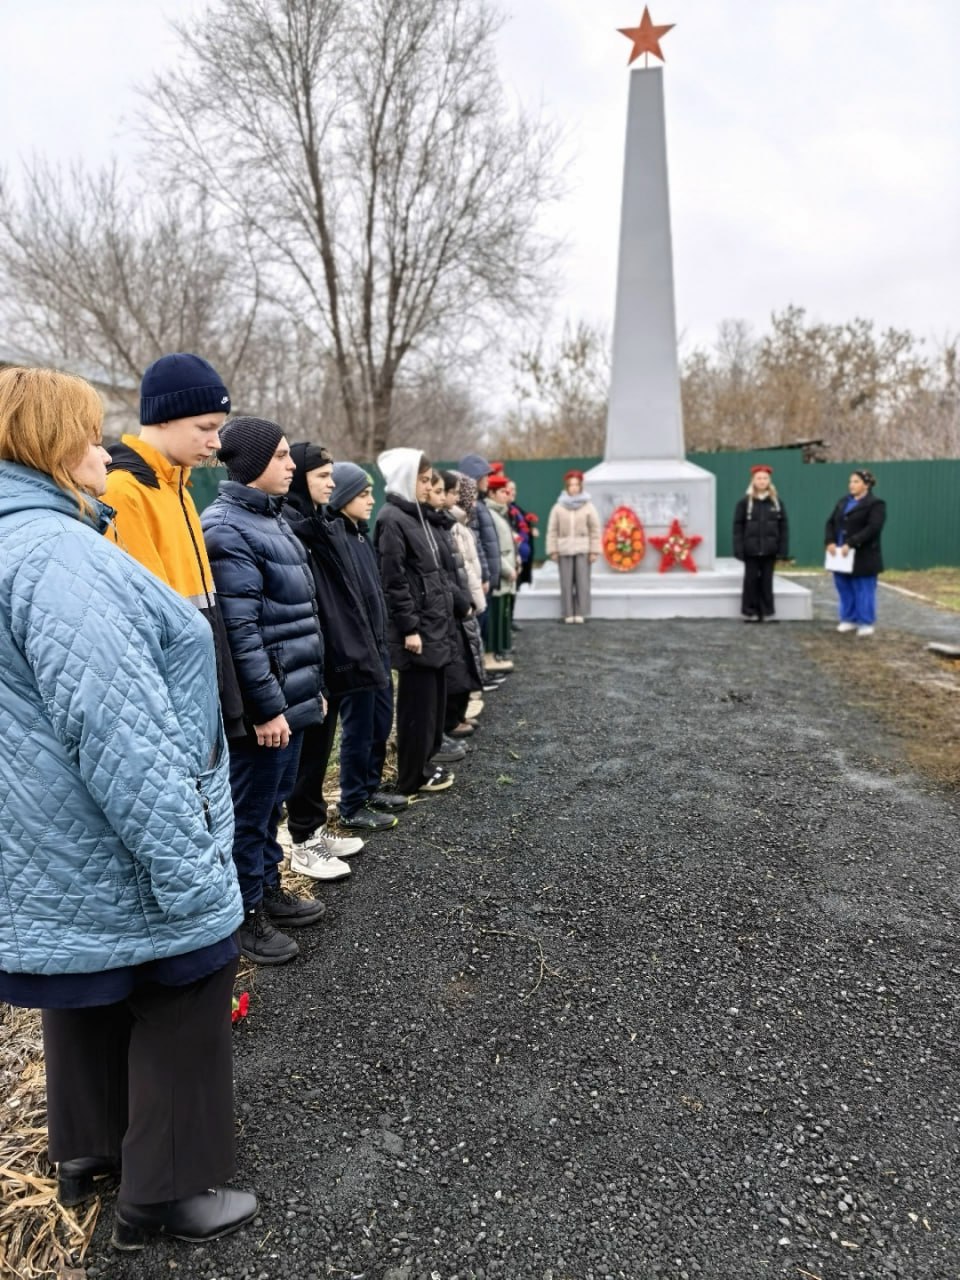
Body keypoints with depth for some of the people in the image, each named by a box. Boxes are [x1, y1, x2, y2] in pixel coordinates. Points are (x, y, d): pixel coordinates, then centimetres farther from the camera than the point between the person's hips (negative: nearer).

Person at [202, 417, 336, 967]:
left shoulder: (273, 517, 14)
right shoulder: (228, 528, -16)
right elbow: (239, 630, -21)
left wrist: (313, 686, 19)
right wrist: (268, 707, -21)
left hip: (293, 694, 9)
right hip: (264, 705, -9)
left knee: (274, 799, 20)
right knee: (250, 809, 4)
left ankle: (269, 888, 35)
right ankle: (246, 914, 19)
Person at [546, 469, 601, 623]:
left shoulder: (588, 507, 4)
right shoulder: (558, 507, 7)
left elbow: (595, 530, 3)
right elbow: (552, 531, 6)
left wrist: (594, 551, -3)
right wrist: (553, 550, -1)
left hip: (583, 550, -1)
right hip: (564, 550, 1)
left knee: (582, 581, -2)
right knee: (566, 582, 0)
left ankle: (580, 613, 4)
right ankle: (568, 613, 6)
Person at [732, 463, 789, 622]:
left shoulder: (776, 502, 6)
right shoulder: (745, 502, -1)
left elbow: (783, 527, 5)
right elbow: (738, 527, -3)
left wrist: (783, 550, -2)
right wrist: (739, 549, -10)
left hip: (769, 550, 2)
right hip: (751, 550, -2)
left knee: (767, 581, 7)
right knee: (751, 580, 4)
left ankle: (768, 612, 13)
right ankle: (749, 612, 12)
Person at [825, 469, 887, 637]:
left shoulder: (876, 504, -6)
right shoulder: (843, 502, 16)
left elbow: (873, 528, -19)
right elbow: (831, 523, 11)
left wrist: (851, 544, -25)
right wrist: (830, 541, -7)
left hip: (863, 557, -6)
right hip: (841, 554, 6)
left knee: (863, 590, -1)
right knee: (845, 588, 10)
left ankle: (866, 623, 8)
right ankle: (849, 619, 22)